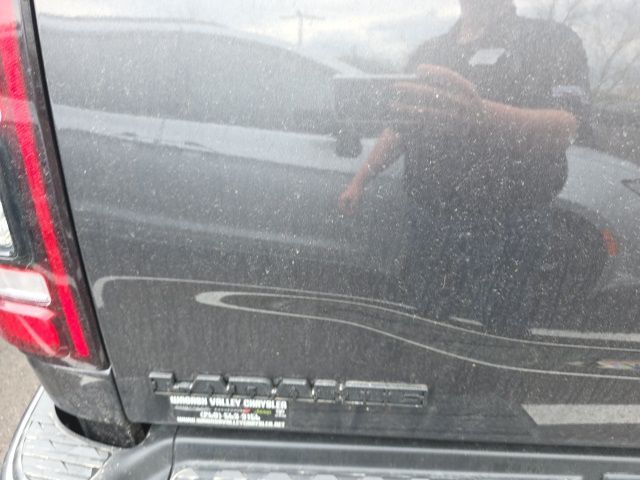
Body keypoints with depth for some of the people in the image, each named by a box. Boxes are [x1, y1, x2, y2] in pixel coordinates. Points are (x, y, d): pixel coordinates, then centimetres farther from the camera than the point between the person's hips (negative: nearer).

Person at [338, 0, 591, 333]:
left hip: (502, 232, -4)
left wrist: (482, 116, -41)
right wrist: (360, 180, 18)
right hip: (426, 224, 5)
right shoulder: (428, 51, 15)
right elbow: (400, 125, 24)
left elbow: (564, 129, -22)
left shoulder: (553, 41, -4)